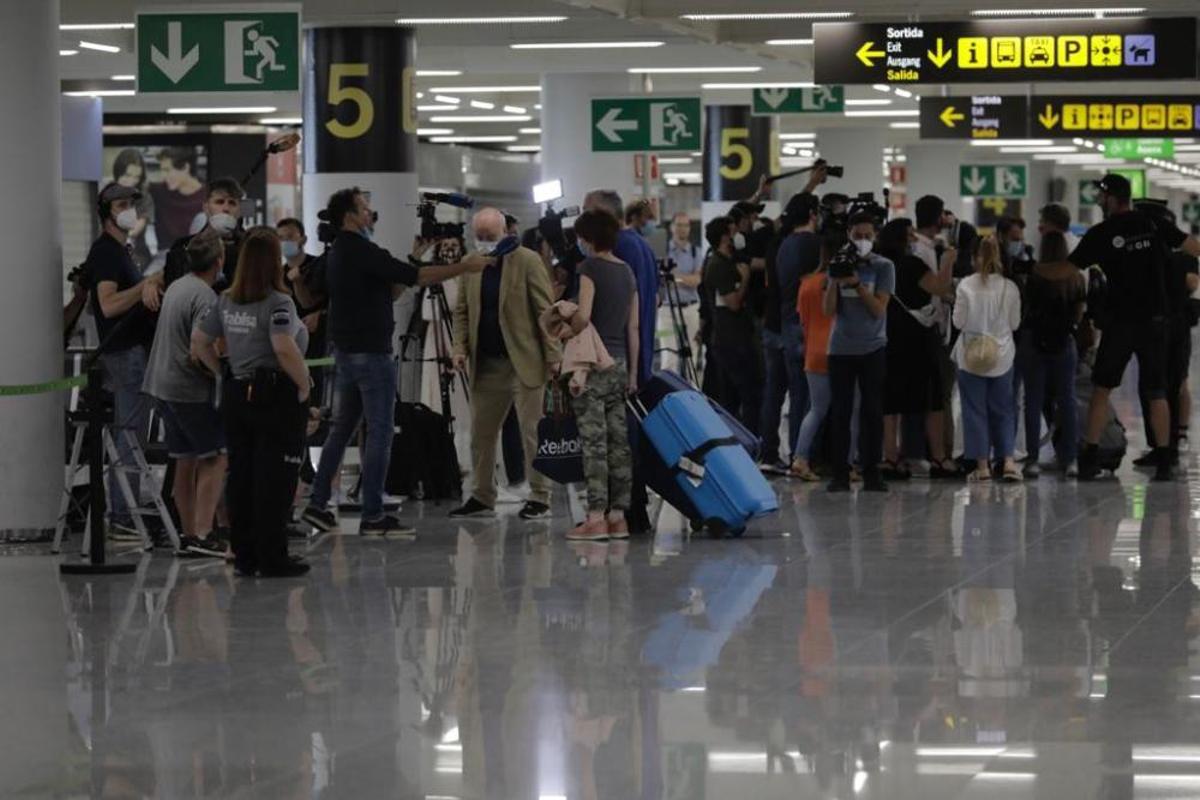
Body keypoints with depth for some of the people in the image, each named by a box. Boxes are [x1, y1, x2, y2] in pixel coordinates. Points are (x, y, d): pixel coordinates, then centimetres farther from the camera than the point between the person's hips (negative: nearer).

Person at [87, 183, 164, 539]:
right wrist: (147, 284, -28)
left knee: (127, 437, 12)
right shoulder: (105, 251, -12)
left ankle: (120, 515, 16)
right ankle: (123, 519, -11)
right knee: (131, 436, -11)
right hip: (125, 352, -11)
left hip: (131, 350, 11)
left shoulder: (119, 250, 19)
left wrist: (150, 285, 12)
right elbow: (109, 305, -22)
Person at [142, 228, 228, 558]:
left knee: (185, 462, 13)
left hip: (163, 384, 9)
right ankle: (202, 534, -10)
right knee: (215, 456, -3)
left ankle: (188, 534, 17)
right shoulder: (205, 297, -17)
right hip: (191, 389, -9)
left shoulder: (176, 287, 11)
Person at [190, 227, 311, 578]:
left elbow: (199, 342, 13)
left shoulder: (226, 302, 8)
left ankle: (244, 556, 14)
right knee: (274, 479, -2)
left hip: (236, 394, 7)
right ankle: (272, 558, 0)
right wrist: (305, 384, -13)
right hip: (276, 397, -7)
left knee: (241, 475, 10)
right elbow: (285, 350, -26)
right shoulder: (277, 302, -14)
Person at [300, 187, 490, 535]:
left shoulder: (338, 254, 14)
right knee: (379, 432, -5)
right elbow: (416, 277, -17)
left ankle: (318, 504, 12)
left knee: (341, 428, 13)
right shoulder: (361, 252, -15)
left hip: (345, 351, 9)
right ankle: (372, 515, -5)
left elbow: (389, 290, 18)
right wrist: (464, 267, -10)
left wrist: (410, 273, 9)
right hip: (371, 353, -9)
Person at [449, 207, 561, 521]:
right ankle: (482, 497, 17)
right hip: (486, 364, 6)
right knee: (480, 433, 8)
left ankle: (540, 498, 4)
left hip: (524, 363, -6)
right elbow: (461, 311, 15)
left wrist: (553, 355, -11)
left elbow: (545, 310, -7)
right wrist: (460, 348, 0)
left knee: (532, 433, -3)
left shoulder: (527, 261, -5)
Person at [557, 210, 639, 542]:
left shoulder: (590, 267, -8)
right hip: (620, 362, 7)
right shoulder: (627, 271, 13)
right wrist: (633, 372, 19)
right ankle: (618, 515, 9)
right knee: (618, 440, 7)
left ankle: (596, 518, -10)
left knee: (594, 441, -8)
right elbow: (633, 327, 15)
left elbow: (583, 316, -20)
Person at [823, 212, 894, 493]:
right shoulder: (838, 263, 6)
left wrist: (857, 284, -18)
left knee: (872, 411, 0)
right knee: (840, 411, 0)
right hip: (840, 348, 1)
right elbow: (829, 309, 1)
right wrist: (835, 279, -13)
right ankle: (840, 473, 3)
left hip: (872, 348, -1)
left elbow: (879, 309, -8)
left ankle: (871, 472, 4)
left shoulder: (883, 266, 0)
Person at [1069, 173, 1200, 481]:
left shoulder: (1100, 234, -6)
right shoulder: (1154, 224, 0)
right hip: (1154, 319, 2)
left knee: (1101, 389, 7)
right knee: (1157, 392, 7)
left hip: (1119, 320, -2)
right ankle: (1163, 461, 3)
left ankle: (1090, 456, 2)